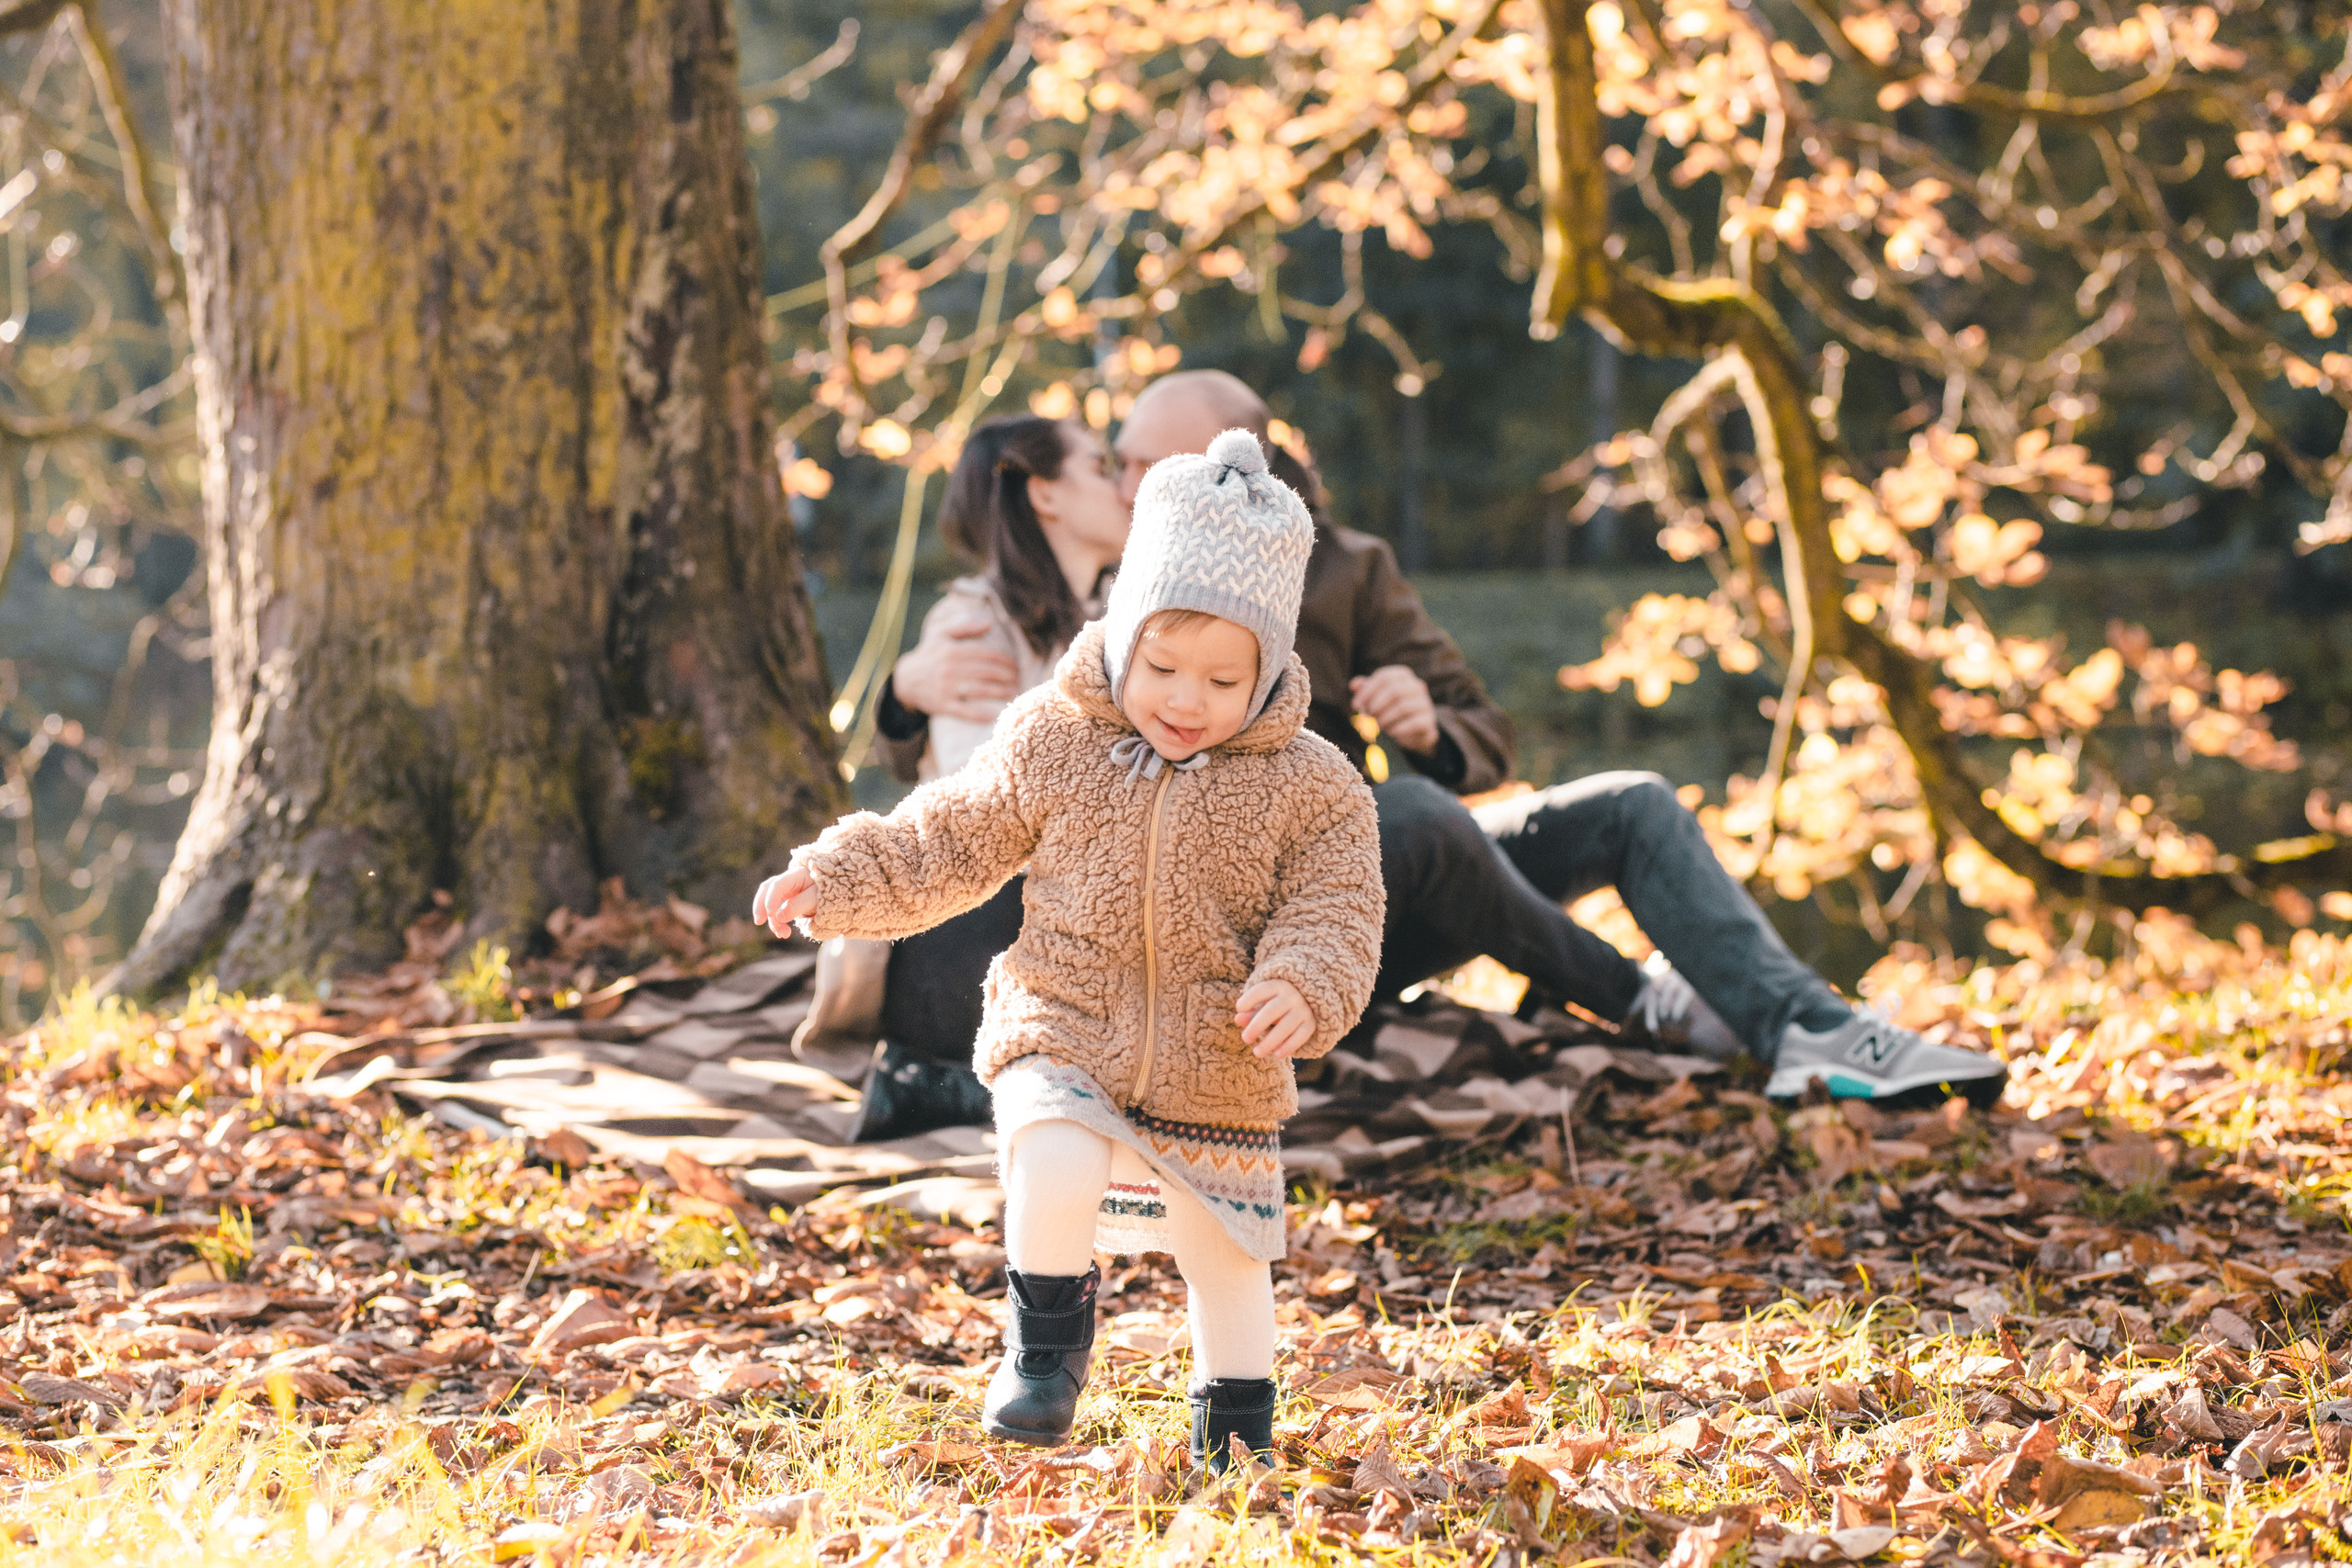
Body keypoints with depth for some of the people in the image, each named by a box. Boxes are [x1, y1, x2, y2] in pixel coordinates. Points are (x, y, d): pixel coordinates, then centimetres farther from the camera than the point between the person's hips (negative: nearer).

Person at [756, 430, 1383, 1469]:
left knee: (1227, 1257, 8)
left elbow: (1335, 911, -7)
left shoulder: (1307, 786, -6)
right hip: (1064, 1035, 0)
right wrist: (835, 882, 2)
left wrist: (1300, 990, -28)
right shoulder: (1052, 741, -2)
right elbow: (952, 844, 9)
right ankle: (1047, 1342, -4)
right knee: (1054, 1168, -28)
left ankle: (1235, 1425, 31)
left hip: (1217, 1070, 1)